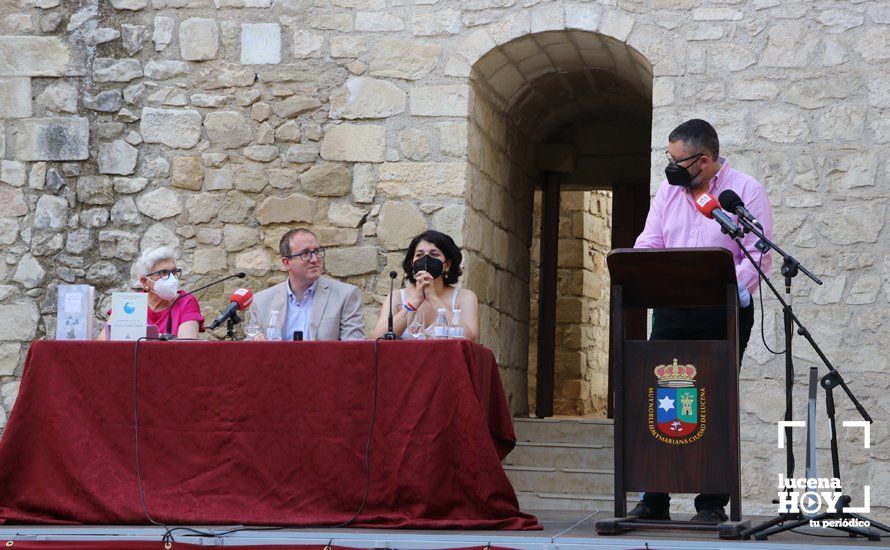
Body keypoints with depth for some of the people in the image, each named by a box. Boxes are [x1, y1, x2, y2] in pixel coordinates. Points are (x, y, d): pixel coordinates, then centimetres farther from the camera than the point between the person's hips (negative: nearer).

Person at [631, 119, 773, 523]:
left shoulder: (746, 191, -3)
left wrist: (734, 289, -24)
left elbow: (758, 255, -9)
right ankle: (654, 499, 8)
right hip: (671, 309, 5)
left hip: (723, 313, -4)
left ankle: (712, 502, 5)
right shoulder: (668, 191, 13)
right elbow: (648, 244, 10)